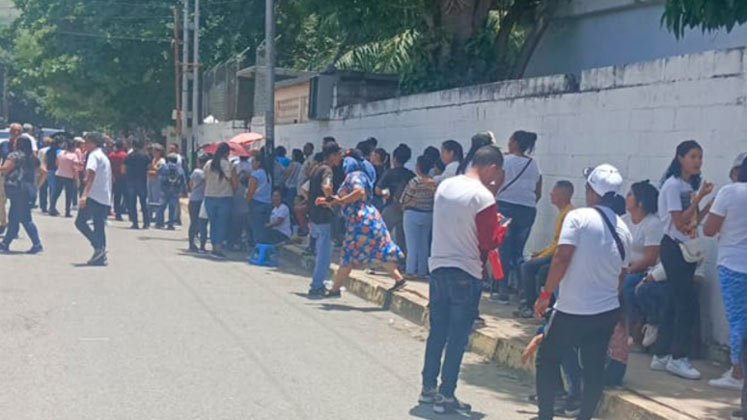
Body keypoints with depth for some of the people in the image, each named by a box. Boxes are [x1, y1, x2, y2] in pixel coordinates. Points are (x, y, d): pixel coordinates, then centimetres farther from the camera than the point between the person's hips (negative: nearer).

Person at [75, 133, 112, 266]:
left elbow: (91, 175, -21)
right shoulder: (104, 157, 21)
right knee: (99, 227, 8)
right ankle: (101, 256, 5)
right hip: (105, 198, 9)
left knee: (80, 222, -3)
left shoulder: (94, 155, -7)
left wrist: (85, 195, -29)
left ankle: (99, 247, -12)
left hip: (94, 196, -9)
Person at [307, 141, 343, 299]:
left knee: (321, 254, 20)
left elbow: (307, 190, 24)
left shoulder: (317, 169, 14)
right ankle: (316, 288, 0)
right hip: (324, 218, -9)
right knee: (324, 255, -2)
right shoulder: (327, 170, -15)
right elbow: (326, 187, -37)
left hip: (314, 217, 9)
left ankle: (318, 284, 28)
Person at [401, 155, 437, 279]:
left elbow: (403, 200, -11)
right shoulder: (434, 182, -3)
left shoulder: (415, 182, -16)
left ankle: (411, 270, 5)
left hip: (413, 214, -4)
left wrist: (405, 206, 8)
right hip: (429, 215, 4)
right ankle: (422, 271, 14)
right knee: (424, 244, 11)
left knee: (412, 244, 3)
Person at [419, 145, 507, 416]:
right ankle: (446, 396, 8)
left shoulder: (445, 186, 6)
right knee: (457, 338, 3)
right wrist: (502, 228, 6)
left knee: (437, 332, 17)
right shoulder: (483, 197, -16)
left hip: (438, 267, 7)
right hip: (466, 274, -7)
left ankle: (428, 388, 26)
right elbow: (490, 242, -13)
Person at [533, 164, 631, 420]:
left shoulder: (578, 217, -12)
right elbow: (620, 276, 13)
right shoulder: (623, 230, 6)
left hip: (571, 310, -5)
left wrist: (545, 295, -12)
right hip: (607, 311, 5)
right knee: (594, 367, 11)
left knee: (547, 359, 11)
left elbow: (562, 259, -20)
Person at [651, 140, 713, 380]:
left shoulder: (692, 185, 12)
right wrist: (700, 197, -20)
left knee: (677, 302, 9)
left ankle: (661, 355, 16)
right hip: (673, 247, -8)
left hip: (687, 248, 8)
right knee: (688, 303, -9)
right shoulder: (673, 185, -12)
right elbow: (679, 222, -17)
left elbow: (693, 218, 11)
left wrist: (694, 224, -12)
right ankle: (678, 358, 0)